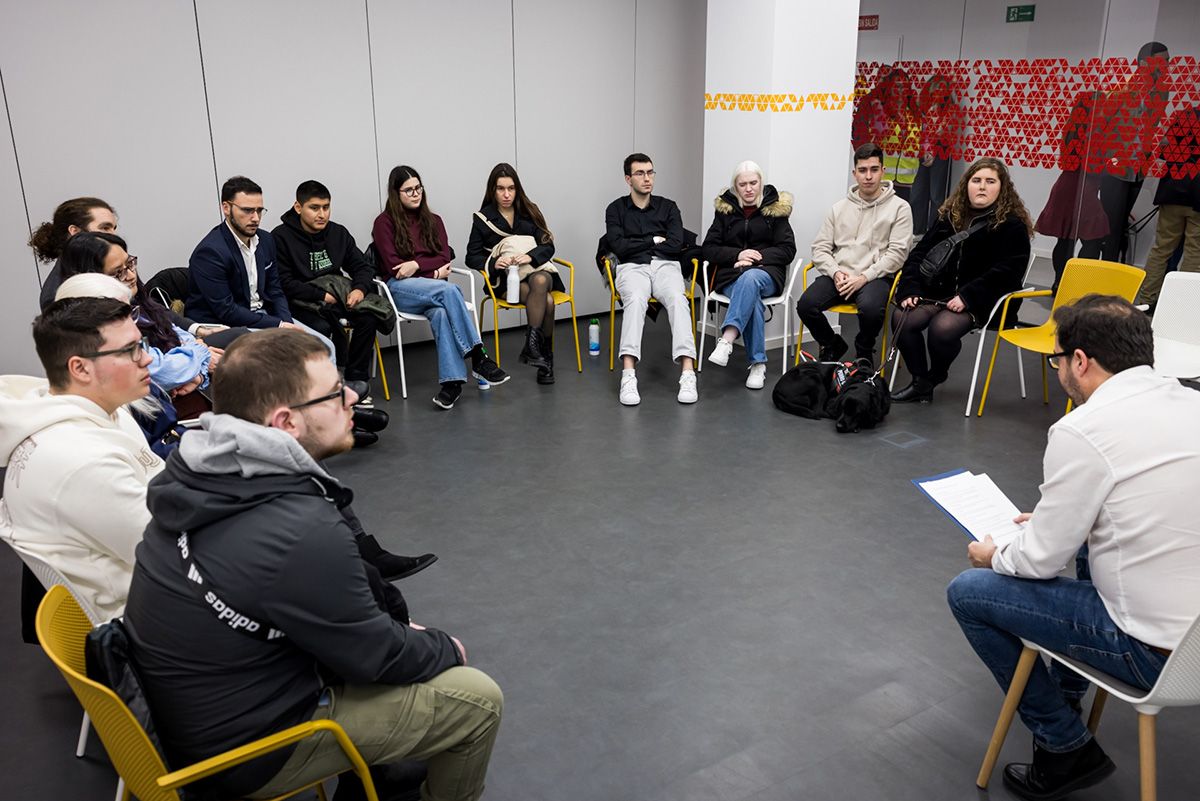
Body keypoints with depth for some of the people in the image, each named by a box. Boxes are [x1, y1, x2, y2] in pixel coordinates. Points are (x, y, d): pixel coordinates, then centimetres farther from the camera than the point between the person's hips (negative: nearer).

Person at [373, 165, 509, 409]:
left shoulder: (433, 221, 20)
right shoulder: (384, 222, 6)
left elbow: (444, 259, 7)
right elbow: (393, 266, -3)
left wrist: (417, 265, -11)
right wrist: (434, 271, -5)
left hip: (432, 287, 3)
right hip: (400, 288, -3)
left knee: (440, 311, -36)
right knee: (449, 290, -35)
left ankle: (452, 381, -45)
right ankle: (478, 358, -38)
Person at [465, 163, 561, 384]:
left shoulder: (529, 212, 11)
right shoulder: (482, 218, 5)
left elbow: (548, 246, 3)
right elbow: (472, 257, 3)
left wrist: (530, 256, -19)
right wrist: (494, 263, -18)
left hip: (537, 271, 2)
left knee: (540, 281, -38)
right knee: (547, 300, -33)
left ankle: (532, 346, -37)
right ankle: (545, 356, -27)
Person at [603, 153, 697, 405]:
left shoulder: (668, 207, 18)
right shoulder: (616, 209, 14)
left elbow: (676, 244, 2)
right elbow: (619, 247, -2)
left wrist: (636, 244, 3)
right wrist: (654, 240, 3)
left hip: (666, 266, 1)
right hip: (632, 268, -1)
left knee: (678, 299, -34)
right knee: (635, 299, -37)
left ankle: (688, 374, -45)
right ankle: (628, 377, -48)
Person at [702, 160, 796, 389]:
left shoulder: (775, 208, 9)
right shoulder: (725, 209, 13)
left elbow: (787, 250, 4)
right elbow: (709, 249, 8)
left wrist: (757, 257, -11)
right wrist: (738, 254, -10)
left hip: (767, 273, -1)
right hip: (731, 275, 1)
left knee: (750, 278, -39)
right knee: (752, 300, -34)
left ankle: (726, 340, -53)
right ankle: (758, 364, -33)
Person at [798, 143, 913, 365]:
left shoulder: (899, 208, 5)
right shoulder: (839, 208, 16)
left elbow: (897, 253, -4)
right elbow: (820, 248, 11)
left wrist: (864, 277, -15)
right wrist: (836, 273, -9)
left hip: (876, 277, -3)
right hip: (838, 275, 3)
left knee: (871, 309, -36)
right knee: (806, 304, -25)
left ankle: (864, 351, 0)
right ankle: (833, 346, 6)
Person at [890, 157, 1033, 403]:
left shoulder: (1012, 225, -1)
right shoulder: (950, 215, 16)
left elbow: (1008, 270, -11)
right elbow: (921, 252, 14)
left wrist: (967, 297, -20)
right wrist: (909, 289, -2)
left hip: (981, 300, -5)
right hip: (938, 291, 6)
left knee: (942, 327, -33)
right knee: (902, 318, -21)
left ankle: (936, 375, 0)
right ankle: (920, 383, -6)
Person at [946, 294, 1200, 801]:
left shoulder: (1082, 431, -21)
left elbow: (1041, 560, -13)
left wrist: (995, 556, 9)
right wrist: (1049, 520, 25)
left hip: (1158, 653, -8)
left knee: (968, 592, 1)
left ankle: (1065, 746, 14)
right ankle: (1066, 695, 43)